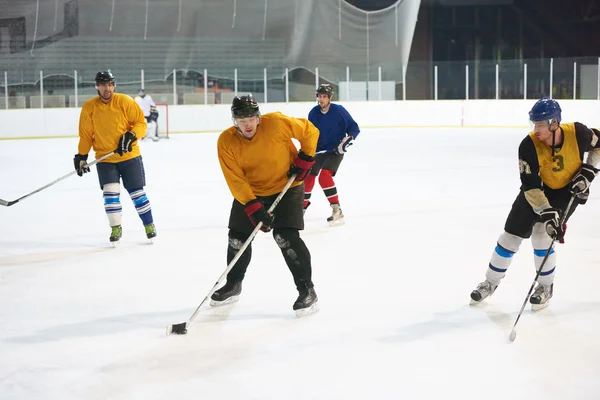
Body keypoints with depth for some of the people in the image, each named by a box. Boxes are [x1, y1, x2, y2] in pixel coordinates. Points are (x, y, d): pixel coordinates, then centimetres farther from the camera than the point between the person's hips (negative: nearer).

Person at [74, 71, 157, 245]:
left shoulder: (125, 102, -9)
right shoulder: (89, 107, -4)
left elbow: (141, 122, -4)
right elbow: (86, 134, 4)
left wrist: (131, 136, -20)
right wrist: (81, 156, 0)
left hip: (129, 156, -1)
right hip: (104, 158, 1)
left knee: (137, 192, 3)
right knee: (110, 191, -10)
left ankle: (149, 224, 20)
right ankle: (116, 228, 5)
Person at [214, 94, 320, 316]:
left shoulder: (277, 123, -25)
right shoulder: (226, 141, -18)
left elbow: (309, 131, -9)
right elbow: (235, 180, -20)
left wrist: (305, 159, -14)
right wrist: (252, 207, -29)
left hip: (286, 187, -3)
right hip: (250, 193, 4)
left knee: (286, 237, -17)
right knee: (237, 237, 8)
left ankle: (307, 291, -7)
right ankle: (233, 285, 32)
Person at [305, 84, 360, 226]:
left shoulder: (339, 110, -14)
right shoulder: (313, 113, -2)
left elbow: (354, 127, -9)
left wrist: (348, 138, -26)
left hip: (336, 150, -5)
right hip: (319, 149, 5)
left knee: (324, 175, -22)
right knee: (308, 175, 7)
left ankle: (337, 211, -18)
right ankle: (304, 203, 31)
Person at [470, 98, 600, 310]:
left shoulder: (577, 133, -27)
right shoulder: (529, 146, -29)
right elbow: (531, 186, -28)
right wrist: (546, 213, -37)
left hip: (569, 189, -1)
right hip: (538, 188, 1)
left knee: (542, 235, -15)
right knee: (512, 234, 1)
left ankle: (546, 287, 8)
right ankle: (490, 282, 20)